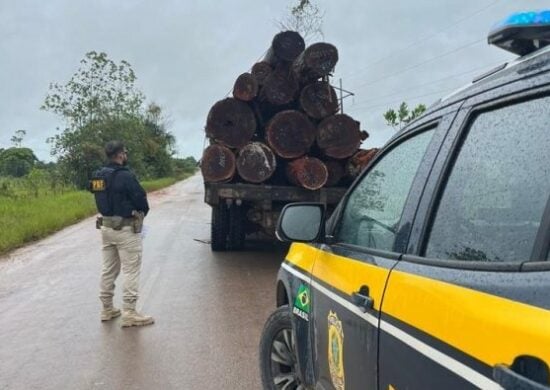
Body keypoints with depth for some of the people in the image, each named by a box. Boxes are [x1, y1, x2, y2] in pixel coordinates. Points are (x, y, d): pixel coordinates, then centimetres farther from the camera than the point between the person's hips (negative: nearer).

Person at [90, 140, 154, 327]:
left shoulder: (99, 176, 7)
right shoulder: (125, 176, -18)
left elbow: (102, 200, 13)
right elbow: (141, 199, -14)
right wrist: (142, 214, 6)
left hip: (106, 226, 8)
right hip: (126, 229, -8)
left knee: (108, 269, 16)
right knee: (131, 270, -2)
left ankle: (107, 309, 24)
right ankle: (129, 313, -1)